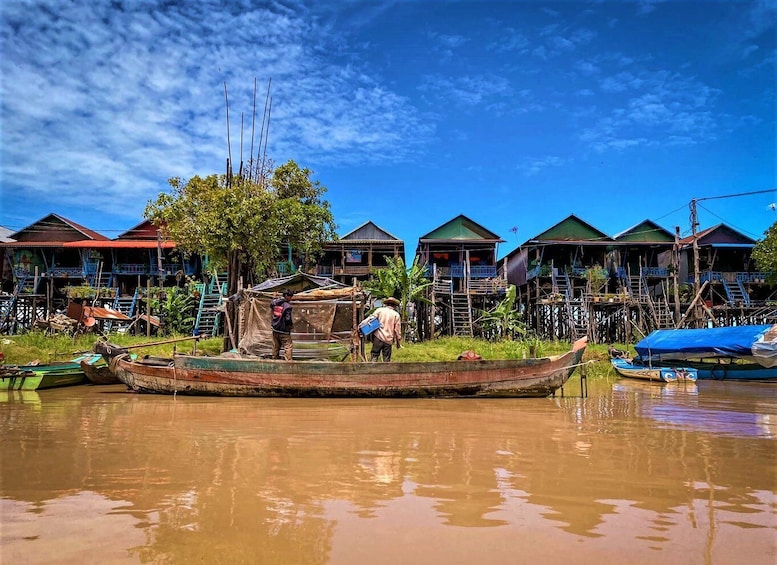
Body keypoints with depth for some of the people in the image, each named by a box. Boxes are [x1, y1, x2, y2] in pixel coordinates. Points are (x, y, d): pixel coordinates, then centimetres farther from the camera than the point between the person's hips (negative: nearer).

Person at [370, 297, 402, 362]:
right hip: (389, 340, 1)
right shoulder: (396, 315, 6)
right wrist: (398, 341, 13)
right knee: (387, 359, 8)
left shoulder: (379, 310, 6)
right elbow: (397, 330, 5)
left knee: (374, 356, 1)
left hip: (378, 337, 0)